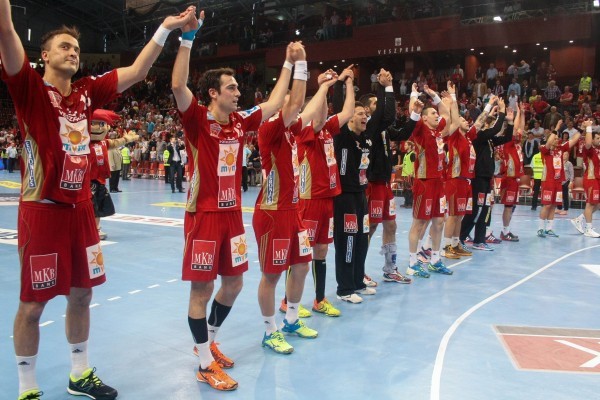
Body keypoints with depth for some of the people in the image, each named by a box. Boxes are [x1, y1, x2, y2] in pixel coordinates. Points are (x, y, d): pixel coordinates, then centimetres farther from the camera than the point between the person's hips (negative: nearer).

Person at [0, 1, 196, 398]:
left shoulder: (87, 92, 10)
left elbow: (137, 72, 12)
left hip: (81, 209, 6)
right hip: (43, 211, -6)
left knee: (81, 295, 15)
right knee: (32, 305, 4)